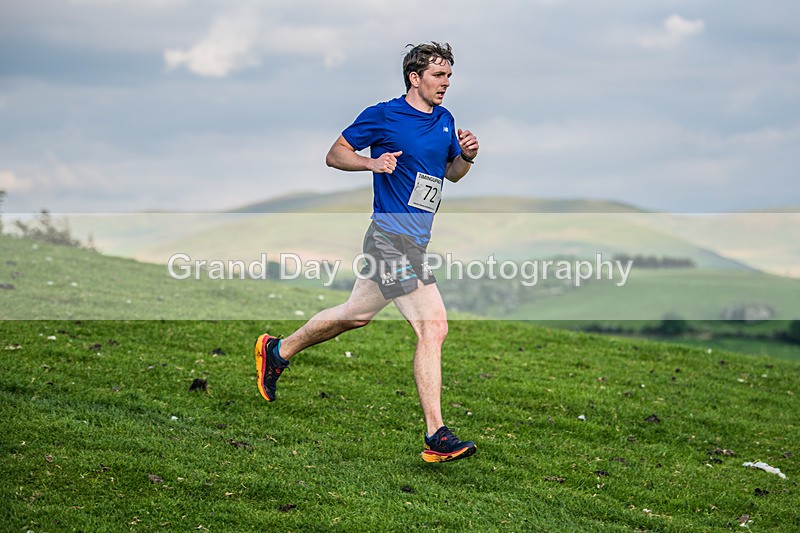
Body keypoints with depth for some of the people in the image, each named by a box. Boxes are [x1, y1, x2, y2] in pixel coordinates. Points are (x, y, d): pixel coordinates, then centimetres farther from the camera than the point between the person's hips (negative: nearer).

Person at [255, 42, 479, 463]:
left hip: (416, 239, 9)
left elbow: (452, 173, 24)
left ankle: (277, 352, 38)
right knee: (433, 326, -15)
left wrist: (466, 156, 2)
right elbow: (335, 154, 0)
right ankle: (436, 438, -12)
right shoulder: (382, 116, -8)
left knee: (355, 315, 18)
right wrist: (372, 162, -19)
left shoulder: (445, 120, 13)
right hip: (391, 236, -9)